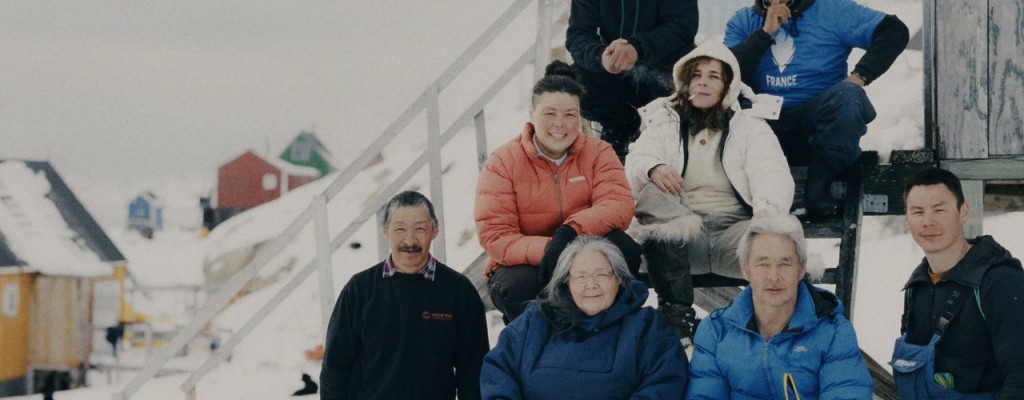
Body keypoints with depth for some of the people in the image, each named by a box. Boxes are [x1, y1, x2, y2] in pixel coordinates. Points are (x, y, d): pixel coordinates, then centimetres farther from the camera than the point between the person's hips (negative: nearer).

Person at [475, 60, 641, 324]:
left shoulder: (598, 153, 1)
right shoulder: (502, 163, -6)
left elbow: (619, 205, -16)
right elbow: (494, 237, -15)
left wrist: (570, 231, -35)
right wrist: (545, 249, -35)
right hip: (523, 266, -2)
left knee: (622, 247, -29)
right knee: (521, 288, -38)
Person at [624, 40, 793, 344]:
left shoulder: (750, 125, 18)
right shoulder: (664, 123, 20)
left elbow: (773, 174, -1)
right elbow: (634, 163, 1)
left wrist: (768, 209, -26)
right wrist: (652, 169, -26)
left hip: (735, 229, -1)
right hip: (682, 233, 1)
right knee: (651, 197, -32)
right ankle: (676, 312, -28)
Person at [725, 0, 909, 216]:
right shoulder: (743, 22, 11)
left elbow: (896, 30, -3)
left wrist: (860, 76, -14)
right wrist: (765, 32, -10)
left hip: (816, 124, -1)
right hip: (766, 124, 2)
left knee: (848, 95, -33)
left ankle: (818, 188, -24)